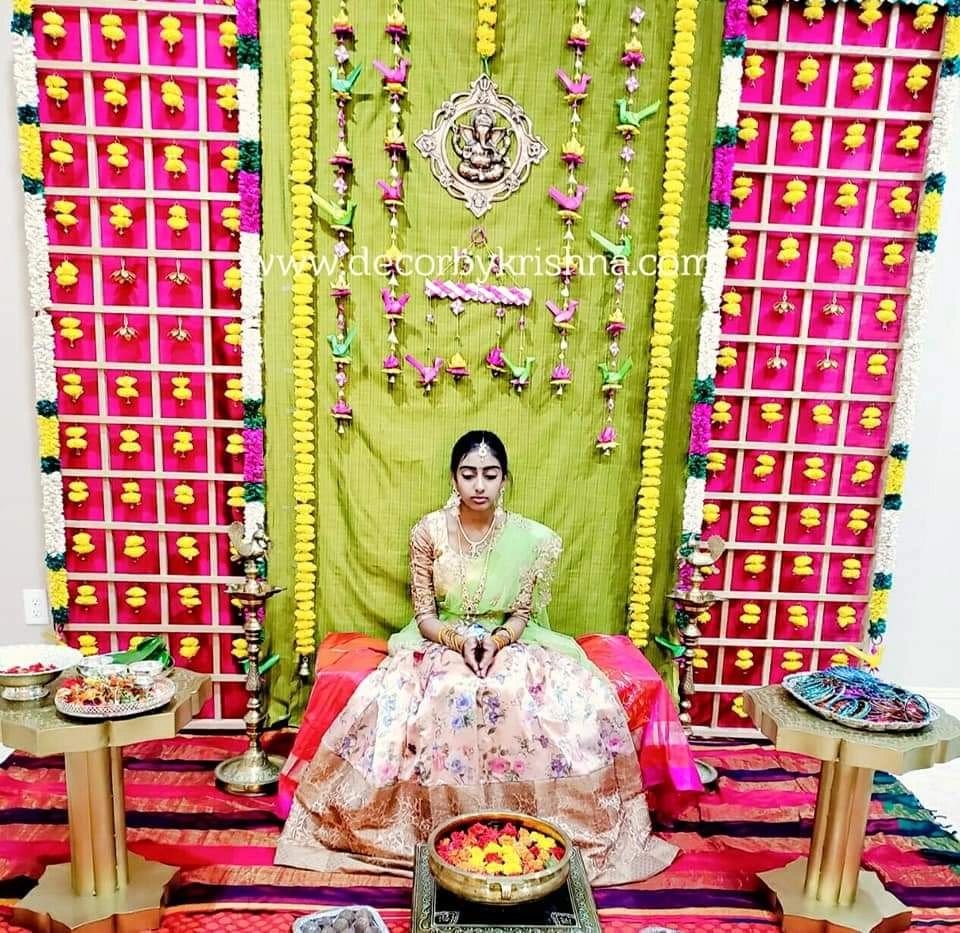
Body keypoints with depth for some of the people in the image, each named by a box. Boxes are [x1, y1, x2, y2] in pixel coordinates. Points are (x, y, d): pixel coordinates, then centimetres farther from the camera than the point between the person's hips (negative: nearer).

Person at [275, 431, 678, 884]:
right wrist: (459, 640, -23)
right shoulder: (428, 532, -8)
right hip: (441, 644, 0)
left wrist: (497, 640, -23)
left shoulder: (530, 538, -7)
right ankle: (430, 825, -9)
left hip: (511, 644, 1)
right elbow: (424, 615, -4)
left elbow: (522, 615, -1)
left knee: (586, 702, -25)